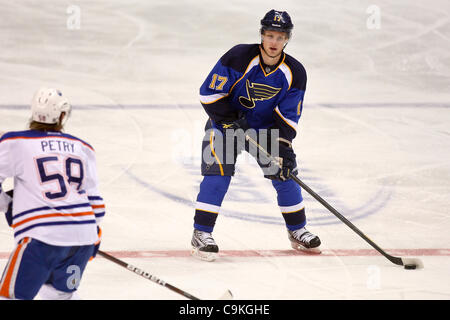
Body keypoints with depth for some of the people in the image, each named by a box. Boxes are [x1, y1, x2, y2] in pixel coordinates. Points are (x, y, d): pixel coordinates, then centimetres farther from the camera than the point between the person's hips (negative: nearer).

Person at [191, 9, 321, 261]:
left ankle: (297, 231, 18)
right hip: (225, 121, -4)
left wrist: (284, 148, -21)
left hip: (266, 127, 4)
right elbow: (210, 93, -20)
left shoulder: (294, 73, -13)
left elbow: (288, 117, -10)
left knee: (285, 173, -1)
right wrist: (231, 120, -25)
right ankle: (201, 234, -15)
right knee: (219, 171, -19)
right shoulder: (239, 58, -24)